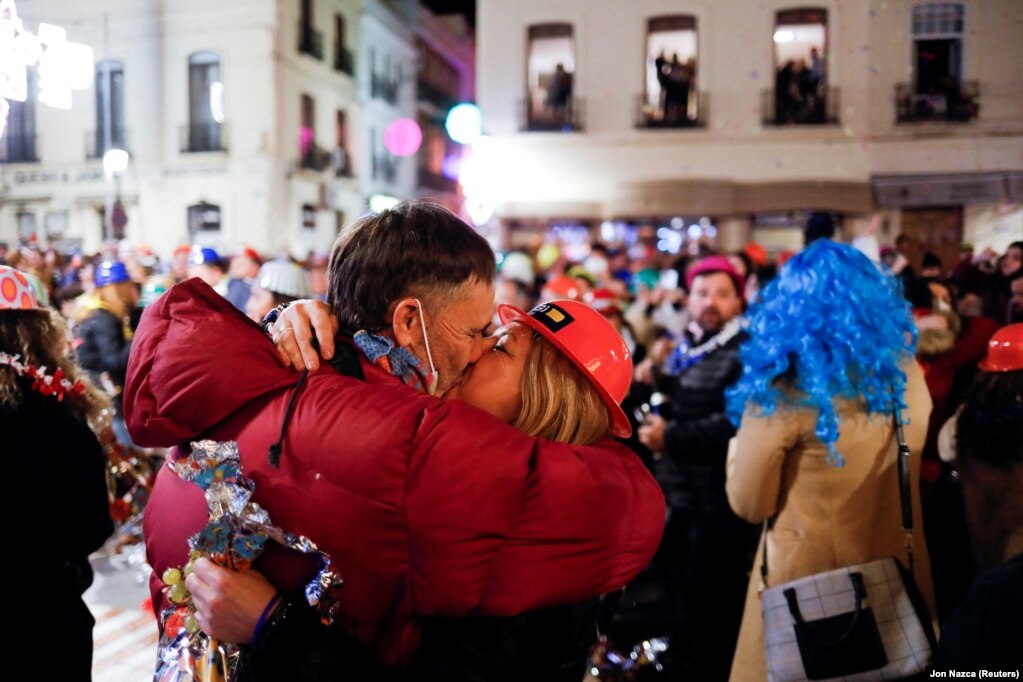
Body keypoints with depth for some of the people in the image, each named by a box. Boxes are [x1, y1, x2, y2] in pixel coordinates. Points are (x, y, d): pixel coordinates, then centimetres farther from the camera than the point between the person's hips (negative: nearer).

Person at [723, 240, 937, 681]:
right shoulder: (906, 372, -3)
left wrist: (743, 445, 4)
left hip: (813, 576, -4)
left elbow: (750, 505, -11)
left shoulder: (783, 390, -21)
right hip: (899, 574, 5)